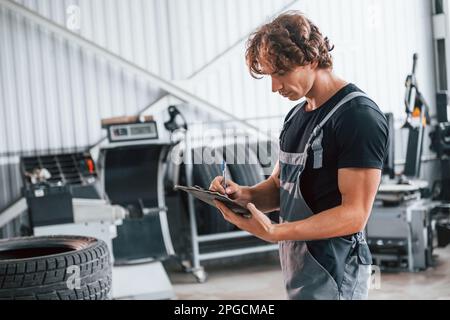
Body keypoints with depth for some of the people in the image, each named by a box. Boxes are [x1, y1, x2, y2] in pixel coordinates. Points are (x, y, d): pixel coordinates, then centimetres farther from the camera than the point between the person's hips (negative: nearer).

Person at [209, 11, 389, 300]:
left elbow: (355, 215, -20)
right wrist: (244, 195, -5)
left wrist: (274, 232, -28)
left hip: (332, 275, -8)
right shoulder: (297, 116, 12)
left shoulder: (360, 117, -16)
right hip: (297, 266, 8)